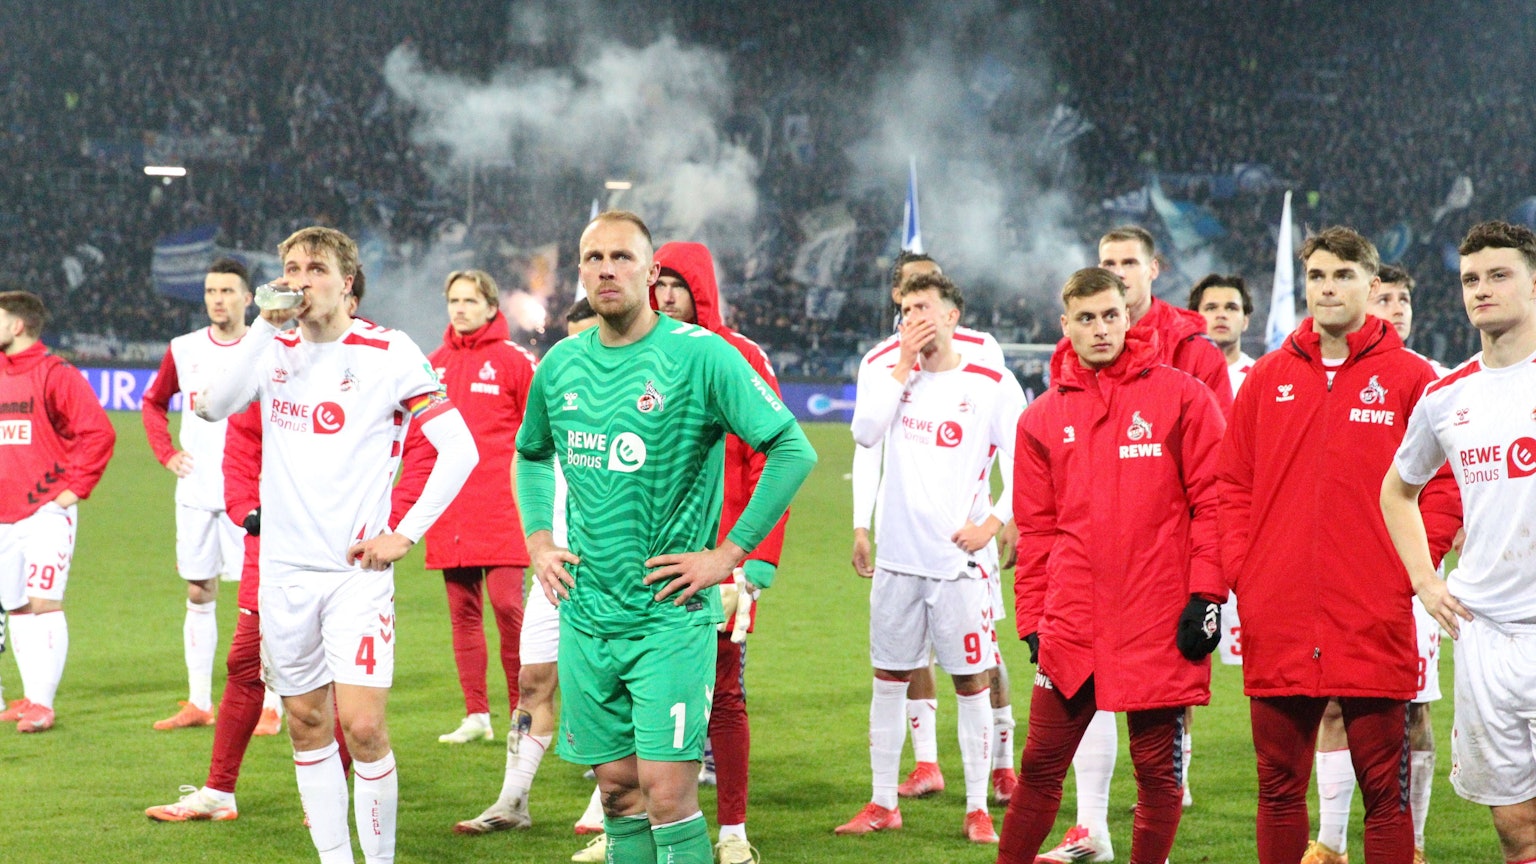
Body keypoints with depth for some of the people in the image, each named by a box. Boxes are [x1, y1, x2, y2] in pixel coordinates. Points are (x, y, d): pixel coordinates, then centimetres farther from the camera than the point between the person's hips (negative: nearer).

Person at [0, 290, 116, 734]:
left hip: (46, 511, -7)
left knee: (43, 603, -9)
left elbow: (98, 433, -12)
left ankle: (43, 704, -8)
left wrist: (75, 488, -12)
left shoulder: (55, 374, -9)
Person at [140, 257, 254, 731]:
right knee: (198, 595, 8)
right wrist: (165, 452, 10)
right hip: (195, 493, 4)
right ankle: (199, 702, 15)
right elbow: (153, 401, 22)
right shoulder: (183, 350, 7)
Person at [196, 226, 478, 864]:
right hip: (284, 566, 4)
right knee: (306, 722, 9)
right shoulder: (274, 349, 7)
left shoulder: (389, 352, -5)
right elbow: (215, 406, -11)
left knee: (362, 726, -12)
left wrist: (406, 534, -8)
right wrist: (265, 325, -16)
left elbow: (459, 449, -6)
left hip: (357, 568, -4)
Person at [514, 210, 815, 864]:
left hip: (669, 614, -5)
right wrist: (538, 541, 13)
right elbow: (531, 455, 27)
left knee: (667, 790, -10)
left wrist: (728, 553, -11)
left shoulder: (700, 355, -9)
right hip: (586, 614, 5)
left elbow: (793, 450, -10)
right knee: (617, 785, 10)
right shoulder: (561, 363, 8)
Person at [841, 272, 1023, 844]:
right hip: (899, 555, 4)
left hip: (960, 557, -3)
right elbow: (866, 433, -9)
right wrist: (905, 365, -7)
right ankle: (882, 804, 17)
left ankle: (977, 808, 7)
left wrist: (991, 524, -10)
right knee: (888, 678, 8)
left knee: (972, 681, 0)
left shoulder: (993, 385, -1)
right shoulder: (889, 374, 9)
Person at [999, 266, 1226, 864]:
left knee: (1157, 768, 4)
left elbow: (1213, 500, -2)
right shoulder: (1043, 419, 10)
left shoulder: (1182, 397, 1)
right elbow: (1036, 529, 12)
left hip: (1160, 625, -2)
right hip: (1071, 628, 2)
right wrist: (1032, 618, 7)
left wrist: (1207, 594, -8)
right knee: (1041, 764, 5)